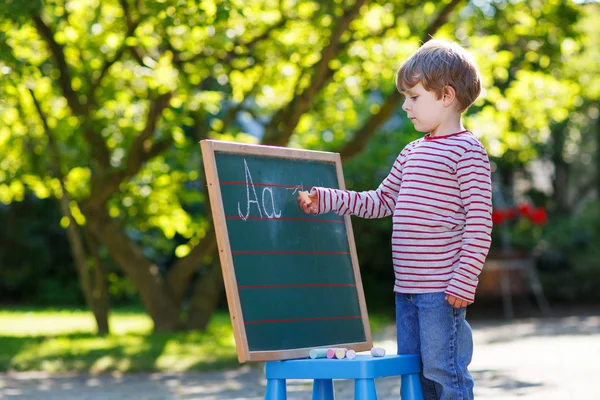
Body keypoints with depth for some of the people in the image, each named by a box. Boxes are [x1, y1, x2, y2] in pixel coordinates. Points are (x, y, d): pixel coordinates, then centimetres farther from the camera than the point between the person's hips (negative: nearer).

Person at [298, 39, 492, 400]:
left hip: (442, 290, -9)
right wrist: (326, 200, 16)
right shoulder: (412, 153, 17)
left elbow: (480, 223, -14)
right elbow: (382, 202, 24)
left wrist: (464, 281, -19)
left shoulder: (467, 150, -9)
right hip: (407, 288, 9)